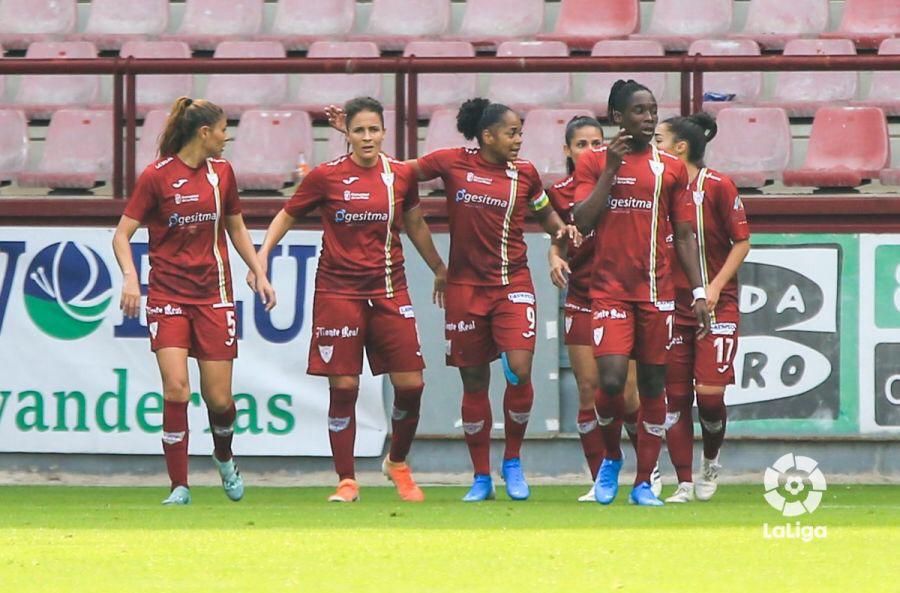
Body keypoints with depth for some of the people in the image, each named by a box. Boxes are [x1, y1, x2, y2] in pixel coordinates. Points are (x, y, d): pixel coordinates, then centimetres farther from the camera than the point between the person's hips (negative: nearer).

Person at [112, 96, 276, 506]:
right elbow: (122, 233, -5)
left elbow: (236, 228, 21)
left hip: (213, 295, 3)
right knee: (175, 388, -16)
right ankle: (179, 487, -8)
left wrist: (259, 273, 13)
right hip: (168, 295, -3)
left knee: (219, 398, 1)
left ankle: (224, 458, 33)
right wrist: (130, 277, -20)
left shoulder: (222, 172, 8)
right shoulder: (156, 176, -6)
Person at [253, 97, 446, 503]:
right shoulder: (326, 177, -3)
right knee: (343, 387, -5)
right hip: (338, 290, -3)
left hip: (389, 290, 3)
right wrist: (262, 254, -3)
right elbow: (287, 215, 8)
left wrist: (439, 269, 28)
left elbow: (415, 225, 20)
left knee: (410, 384, -2)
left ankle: (398, 463, 23)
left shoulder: (402, 176, 4)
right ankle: (346, 481, 6)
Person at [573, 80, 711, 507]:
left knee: (653, 385, 3)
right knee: (611, 379, -16)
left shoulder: (671, 169, 9)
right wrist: (611, 169, -11)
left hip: (658, 292, 2)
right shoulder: (594, 162, 4)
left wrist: (699, 293, 4)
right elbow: (582, 222, -7)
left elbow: (684, 236, 11)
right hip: (610, 291, -2)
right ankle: (611, 457, 12)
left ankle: (643, 483, 11)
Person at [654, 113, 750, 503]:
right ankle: (684, 483, 6)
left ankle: (711, 462, 16)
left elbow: (742, 241, -3)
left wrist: (714, 287, -12)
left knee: (709, 392, -11)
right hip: (672, 306, 4)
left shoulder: (718, 186, -7)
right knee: (675, 395, -1)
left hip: (717, 305, -4)